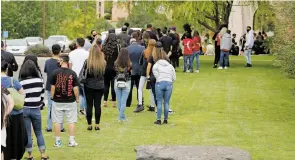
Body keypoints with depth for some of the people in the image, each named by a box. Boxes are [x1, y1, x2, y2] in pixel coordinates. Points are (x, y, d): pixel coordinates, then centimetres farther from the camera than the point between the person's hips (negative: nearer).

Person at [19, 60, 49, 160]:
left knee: (27, 133, 7)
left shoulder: (21, 82, -11)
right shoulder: (39, 80, -2)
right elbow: (42, 94, 6)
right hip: (36, 109, 2)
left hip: (25, 109, -2)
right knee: (39, 132, 15)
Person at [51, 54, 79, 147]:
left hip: (57, 101, 0)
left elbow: (53, 87, -5)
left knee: (57, 122, 9)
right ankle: (72, 141, 9)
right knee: (71, 121, 9)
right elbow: (75, 88, -6)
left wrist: (52, 97, 9)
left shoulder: (55, 73, -8)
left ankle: (58, 141, 13)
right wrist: (77, 98, 7)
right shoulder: (72, 73, -7)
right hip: (70, 101, 0)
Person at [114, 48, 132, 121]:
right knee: (123, 101, 3)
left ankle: (122, 116, 24)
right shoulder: (129, 64, -14)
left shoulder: (116, 63, -10)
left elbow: (114, 72, 2)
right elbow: (131, 73, -4)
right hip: (126, 83, -2)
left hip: (117, 83, 2)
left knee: (119, 101, 13)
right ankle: (121, 117, -1)